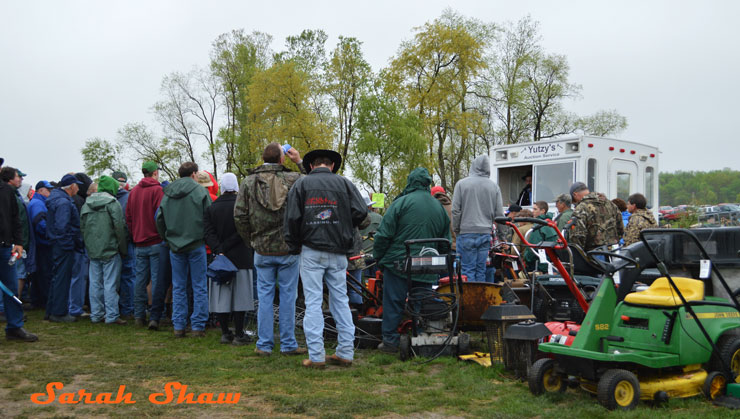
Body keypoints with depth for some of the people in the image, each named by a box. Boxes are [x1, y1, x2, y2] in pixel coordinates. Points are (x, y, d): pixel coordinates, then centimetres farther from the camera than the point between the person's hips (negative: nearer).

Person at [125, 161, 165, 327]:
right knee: (156, 278, -3)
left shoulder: (133, 191, 12)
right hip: (155, 242, -6)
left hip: (139, 243, 6)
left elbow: (128, 217, 15)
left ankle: (139, 315, 11)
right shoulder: (157, 190, -8)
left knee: (140, 278, 9)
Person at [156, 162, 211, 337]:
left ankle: (178, 326, 12)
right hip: (196, 245, -4)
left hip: (175, 246, 4)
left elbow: (160, 220, 10)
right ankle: (198, 326, 3)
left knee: (178, 287, 10)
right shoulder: (199, 191, -5)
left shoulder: (167, 193, 7)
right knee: (199, 287, 3)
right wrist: (207, 239, 4)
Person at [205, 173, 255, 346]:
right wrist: (223, 248, -6)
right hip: (240, 258, -3)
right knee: (239, 296, 1)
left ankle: (225, 333, 13)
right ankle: (239, 335, 2)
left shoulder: (212, 208, 4)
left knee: (222, 294, 8)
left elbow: (209, 233, -4)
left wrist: (219, 251, -11)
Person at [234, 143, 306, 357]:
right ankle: (288, 344, 13)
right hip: (288, 249, -1)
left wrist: (251, 241, 9)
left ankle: (264, 344, 13)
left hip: (262, 250, 1)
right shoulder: (293, 179, -8)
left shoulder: (248, 183, -1)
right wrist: (300, 162, 11)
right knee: (288, 295, 7)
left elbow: (239, 216, -2)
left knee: (265, 296, 9)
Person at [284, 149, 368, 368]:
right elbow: (361, 211, -4)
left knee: (313, 303, 0)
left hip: (311, 252, -1)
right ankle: (345, 352, 12)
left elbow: (292, 217, -3)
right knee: (340, 301, 9)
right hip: (338, 252, 2)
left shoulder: (301, 184, 4)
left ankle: (316, 356, 0)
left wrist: (294, 247, 7)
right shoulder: (344, 183, 6)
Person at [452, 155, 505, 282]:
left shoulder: (462, 184, -2)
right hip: (486, 233, 3)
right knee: (481, 270, 8)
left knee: (468, 270, 0)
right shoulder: (494, 186, 5)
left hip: (467, 232, -3)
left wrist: (456, 229, 9)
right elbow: (499, 214, 6)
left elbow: (455, 210, -4)